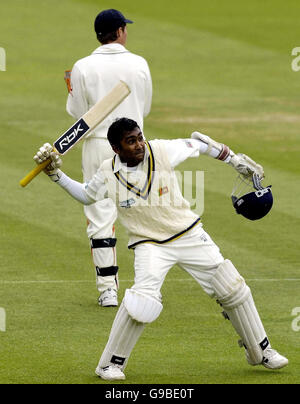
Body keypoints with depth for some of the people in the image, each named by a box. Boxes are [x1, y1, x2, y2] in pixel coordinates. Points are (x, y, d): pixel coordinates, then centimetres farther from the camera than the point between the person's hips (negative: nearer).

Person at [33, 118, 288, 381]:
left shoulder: (163, 151, -13)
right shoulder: (109, 174, -10)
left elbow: (199, 143, 3)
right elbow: (86, 195, 11)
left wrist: (236, 161, 8)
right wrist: (56, 175, -1)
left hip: (189, 235, 2)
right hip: (149, 245, -2)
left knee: (232, 289, 1)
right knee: (143, 298, -26)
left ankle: (261, 352, 22)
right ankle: (111, 364, -10)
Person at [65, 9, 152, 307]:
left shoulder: (83, 68, -7)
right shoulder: (139, 64, -1)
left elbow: (77, 112, -3)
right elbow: (145, 109, 8)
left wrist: (71, 92, 15)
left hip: (98, 146, -1)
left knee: (100, 217, 2)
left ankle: (107, 289, -1)